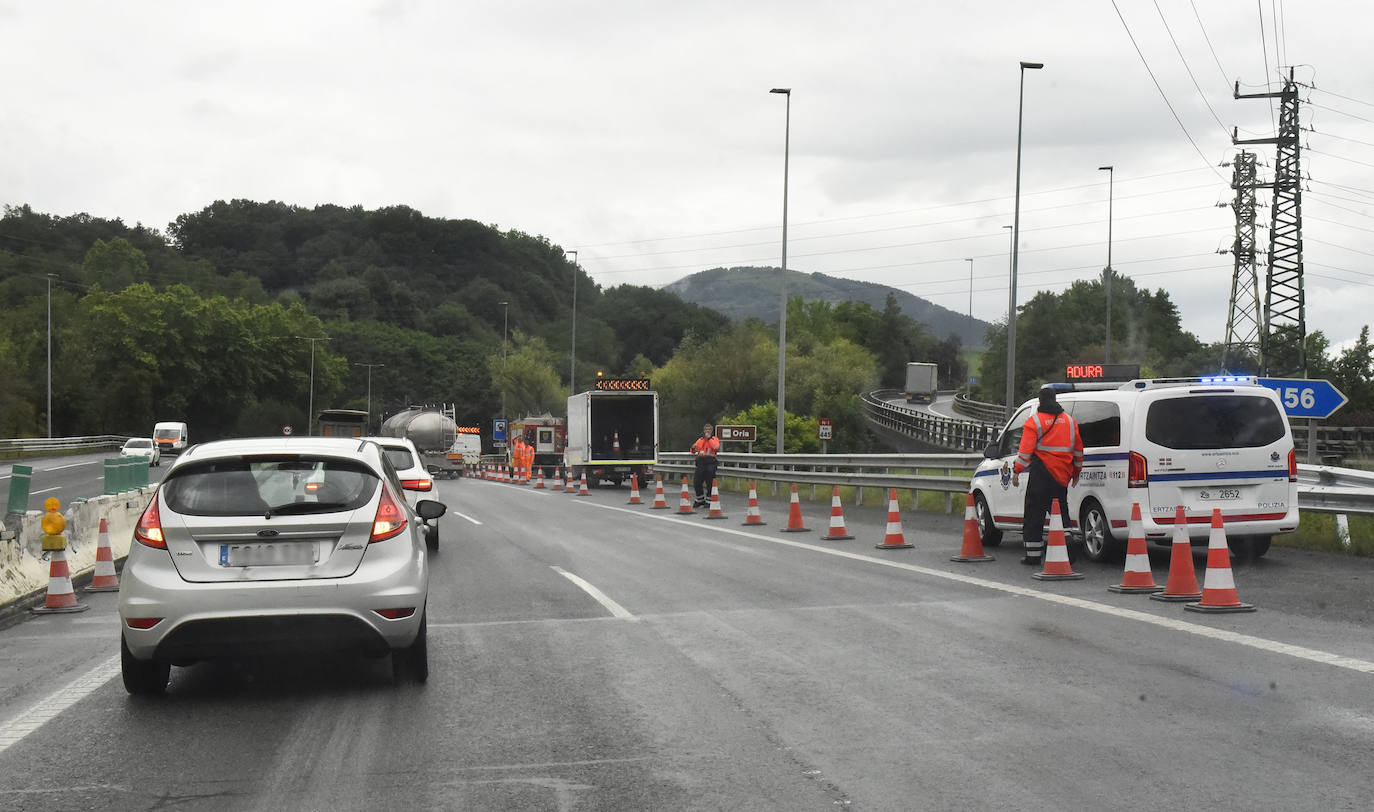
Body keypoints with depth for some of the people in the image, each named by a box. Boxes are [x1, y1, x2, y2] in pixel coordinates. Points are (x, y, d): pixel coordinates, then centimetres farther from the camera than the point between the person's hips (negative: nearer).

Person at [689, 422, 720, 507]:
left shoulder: (715, 439, 6)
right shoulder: (700, 440, 17)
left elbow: (716, 447, -16)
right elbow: (693, 452, 14)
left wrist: (709, 438, -11)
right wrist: (693, 448, -9)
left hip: (710, 463, -4)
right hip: (701, 462, 4)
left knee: (710, 483, -5)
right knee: (697, 483, 3)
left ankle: (709, 501, 4)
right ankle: (700, 500, 19)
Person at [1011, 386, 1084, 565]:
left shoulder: (1034, 421, -6)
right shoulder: (1069, 421, 12)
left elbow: (1025, 450, -12)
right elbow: (1078, 450, 17)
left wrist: (1017, 471, -5)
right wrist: (1076, 472, 28)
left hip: (1041, 474, -5)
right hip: (1062, 476, 5)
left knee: (1034, 512, 1)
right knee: (1061, 512, 13)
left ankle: (1033, 555, -1)